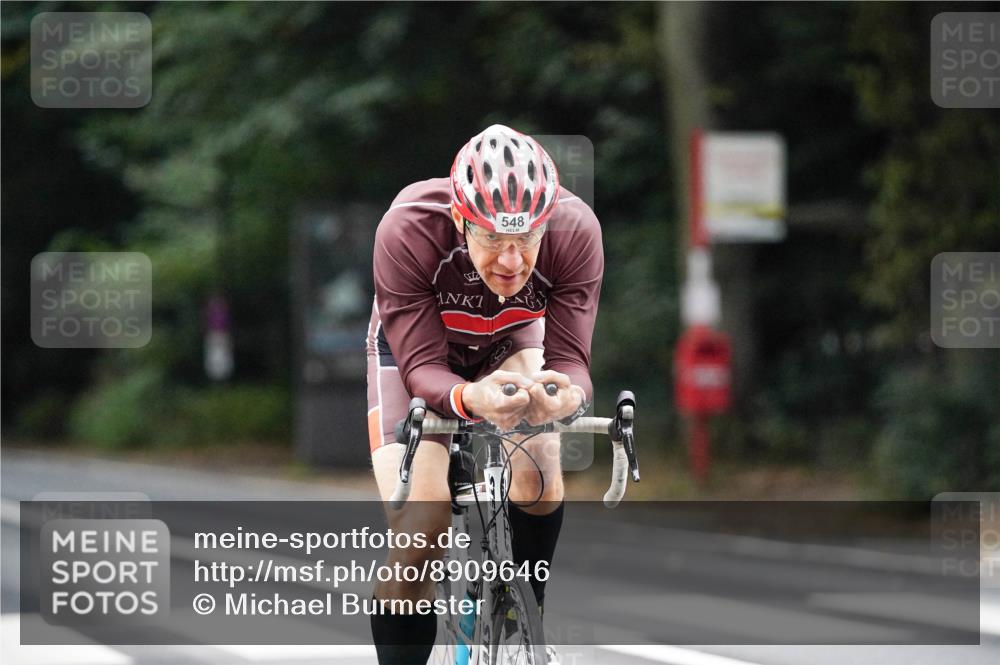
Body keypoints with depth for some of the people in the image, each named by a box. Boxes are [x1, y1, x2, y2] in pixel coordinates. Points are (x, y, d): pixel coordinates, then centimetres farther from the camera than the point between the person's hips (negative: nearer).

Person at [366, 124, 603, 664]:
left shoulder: (576, 230, -34)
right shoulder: (407, 230, -39)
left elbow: (570, 358, -32)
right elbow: (422, 367, -36)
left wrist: (565, 393, -56)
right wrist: (470, 399, -59)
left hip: (511, 343, 2)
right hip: (413, 347, -2)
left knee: (540, 485, -23)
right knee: (418, 533, -17)